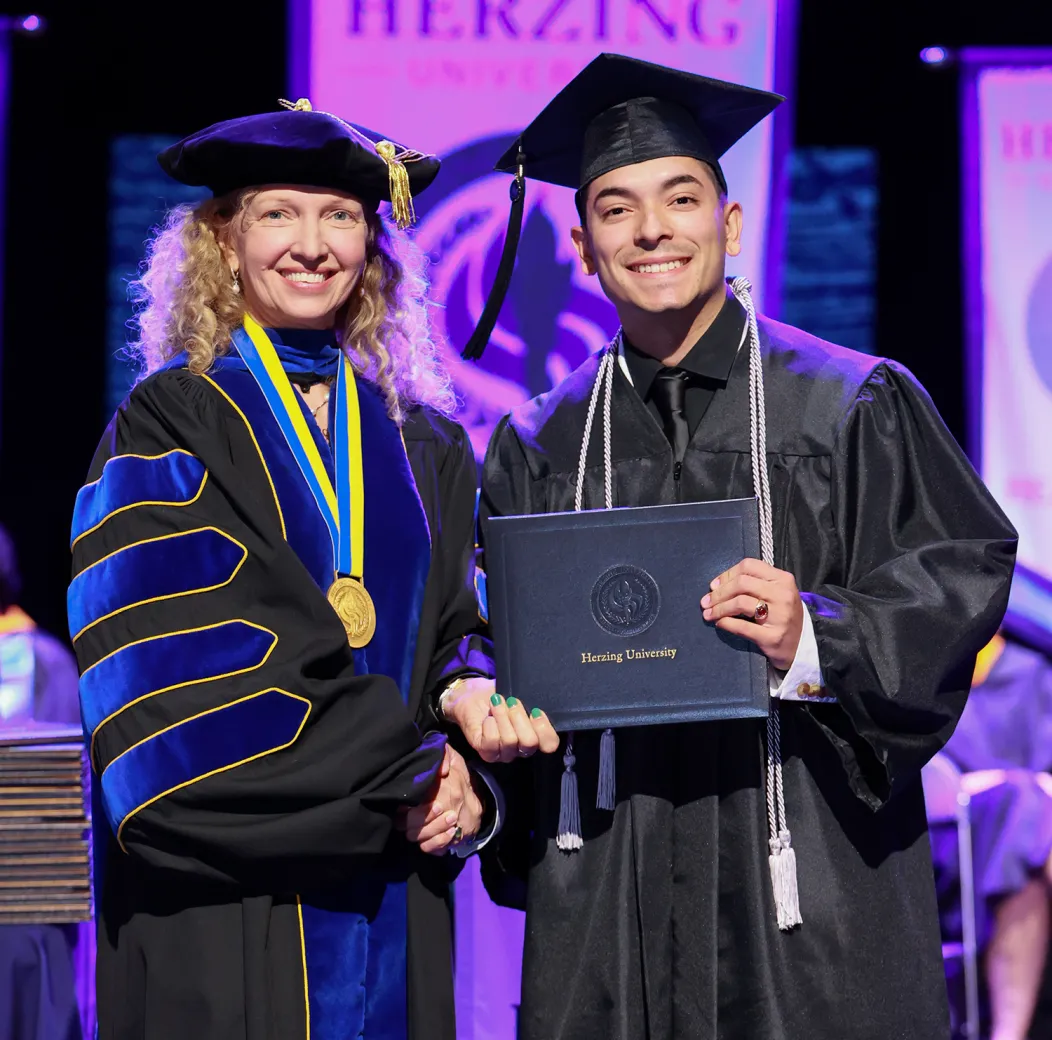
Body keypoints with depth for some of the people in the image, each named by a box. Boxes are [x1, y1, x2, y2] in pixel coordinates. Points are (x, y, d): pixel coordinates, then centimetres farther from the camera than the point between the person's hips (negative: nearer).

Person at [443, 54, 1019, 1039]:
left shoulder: (855, 406, 1)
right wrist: (488, 703, -10)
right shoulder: (540, 445, 11)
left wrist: (815, 639, -21)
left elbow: (961, 568, -5)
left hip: (804, 873, -2)